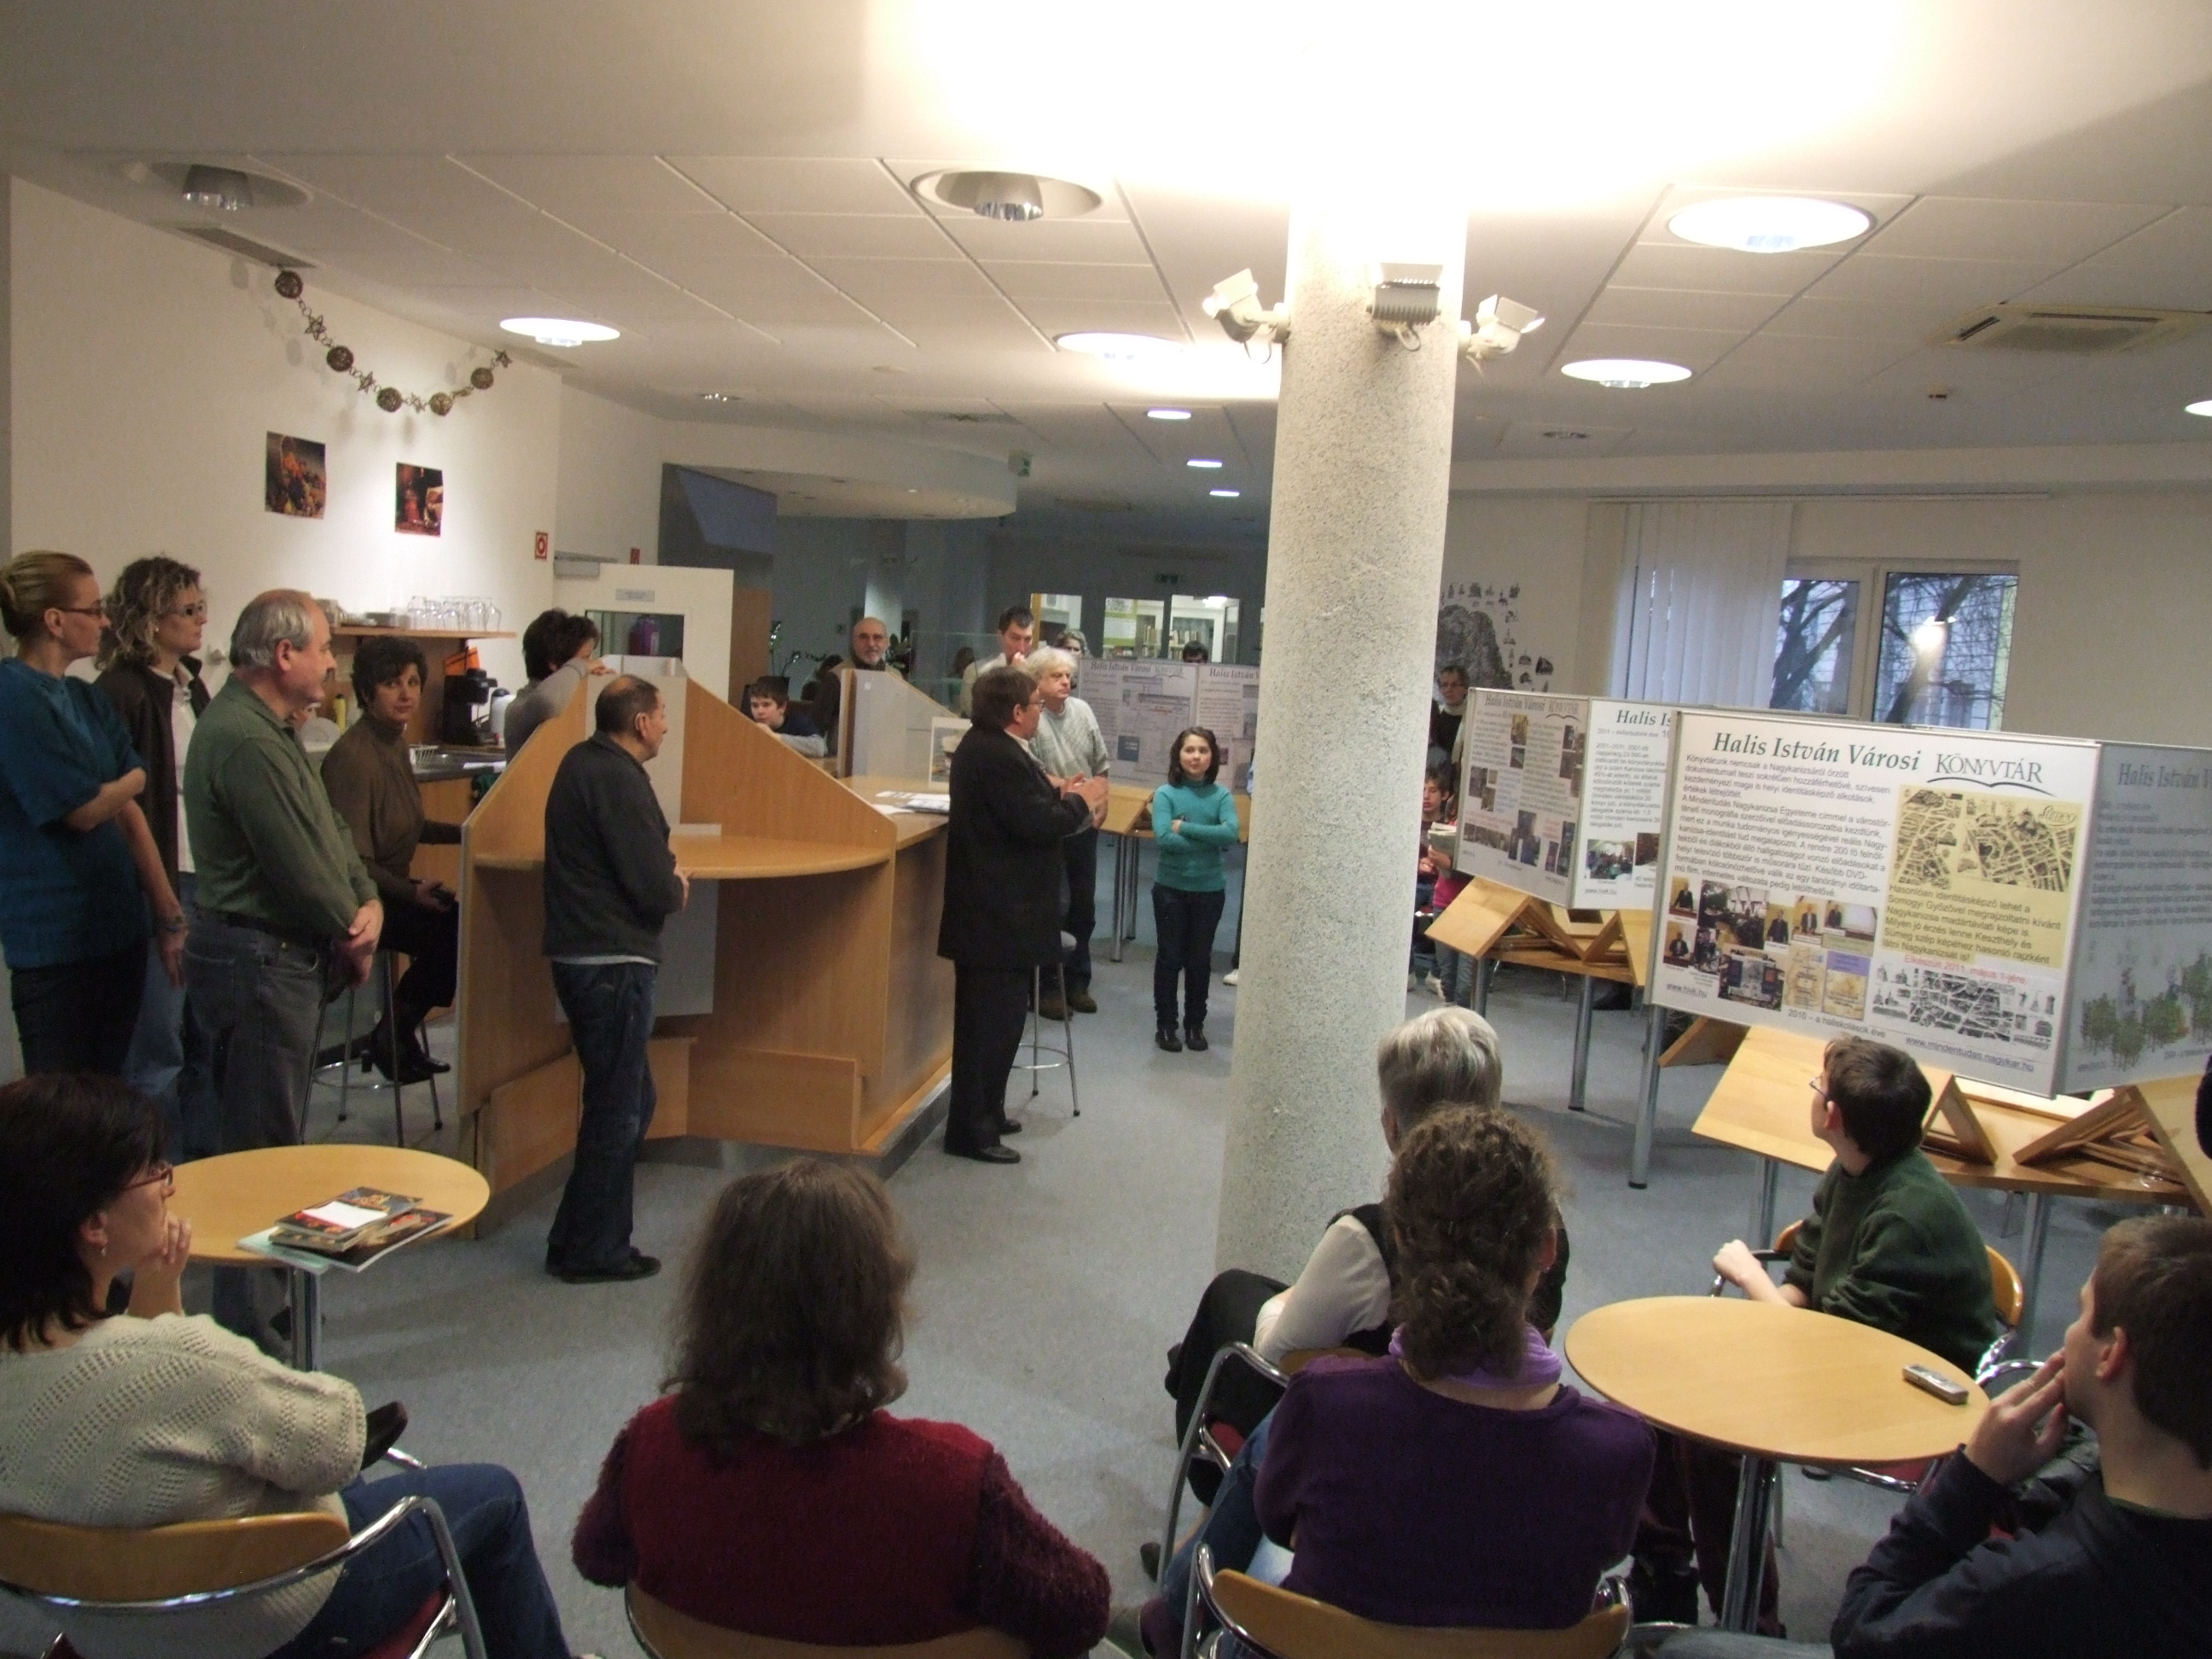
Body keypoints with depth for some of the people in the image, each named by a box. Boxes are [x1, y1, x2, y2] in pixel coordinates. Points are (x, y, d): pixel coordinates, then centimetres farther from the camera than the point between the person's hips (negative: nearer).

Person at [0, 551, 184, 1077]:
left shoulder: (88, 700, 9)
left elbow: (130, 813, 7)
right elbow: (83, 810, -14)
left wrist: (169, 916, 5)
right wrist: (137, 777, 7)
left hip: (118, 928, 7)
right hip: (55, 941, -7)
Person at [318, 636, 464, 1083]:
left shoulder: (395, 743, 9)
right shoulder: (352, 757, -21)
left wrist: (466, 833, 9)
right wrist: (413, 892, -30)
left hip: (391, 889, 9)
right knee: (454, 932, -20)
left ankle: (397, 1033, 6)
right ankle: (394, 1036, 0)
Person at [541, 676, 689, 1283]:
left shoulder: (582, 761, 13)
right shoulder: (618, 779, -18)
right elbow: (652, 885, -21)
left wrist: (664, 877, 3)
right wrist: (678, 891, 0)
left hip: (580, 953, 10)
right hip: (613, 961, -10)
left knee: (625, 1100, 19)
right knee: (618, 1110, 1)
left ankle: (580, 1237, 28)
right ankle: (592, 1250, 12)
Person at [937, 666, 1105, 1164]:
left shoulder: (986, 747, 13)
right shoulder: (998, 757, -21)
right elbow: (1036, 824, -25)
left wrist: (1065, 801, 3)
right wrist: (1080, 802, -9)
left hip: (991, 912, 11)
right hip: (1000, 915, -11)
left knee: (994, 1020, 19)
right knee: (993, 1023, -3)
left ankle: (984, 1114, 31)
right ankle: (973, 1131, 5)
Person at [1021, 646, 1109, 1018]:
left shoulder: (1082, 710, 6)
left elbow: (1100, 764, 13)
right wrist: (1065, 786, -26)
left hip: (1084, 823, 6)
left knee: (1083, 905, 13)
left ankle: (1077, 981, 26)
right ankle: (1047, 987, 11)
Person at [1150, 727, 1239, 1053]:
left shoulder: (1221, 795, -2)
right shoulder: (1165, 793, -8)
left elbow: (1232, 834, -18)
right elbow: (1163, 838, -21)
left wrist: (1185, 827, -19)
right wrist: (1211, 840, -16)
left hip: (1209, 890, 2)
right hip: (1171, 888, -2)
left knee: (1200, 960, 11)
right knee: (1169, 957, 7)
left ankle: (1195, 1025, 25)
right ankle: (1165, 1026, 19)